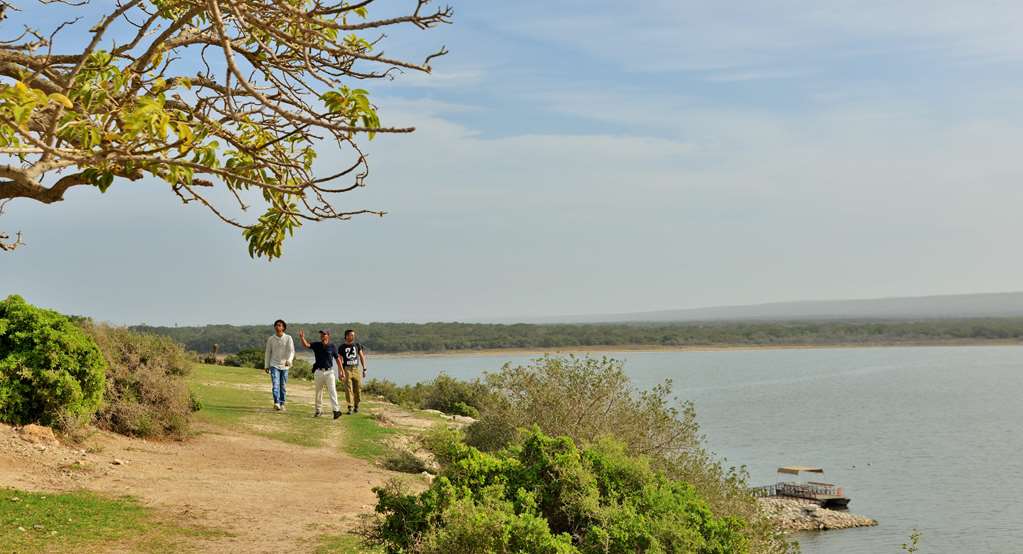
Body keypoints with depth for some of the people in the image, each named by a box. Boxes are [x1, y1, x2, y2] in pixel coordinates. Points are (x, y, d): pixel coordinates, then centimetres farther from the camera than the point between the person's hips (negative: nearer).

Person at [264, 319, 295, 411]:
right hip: (274, 365, -1)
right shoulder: (271, 339, 3)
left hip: (284, 366, 1)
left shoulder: (288, 338, -1)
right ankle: (276, 403, -28)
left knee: (283, 386, 7)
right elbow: (268, 353, 8)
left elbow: (291, 351, -10)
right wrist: (266, 366, 6)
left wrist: (289, 360, -28)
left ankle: (282, 404, 17)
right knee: (275, 384, -16)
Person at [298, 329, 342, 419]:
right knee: (318, 392, 11)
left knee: (332, 391, -12)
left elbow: (337, 359, 5)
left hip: (329, 372, -2)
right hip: (319, 372, 2)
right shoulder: (316, 345, 3)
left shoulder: (332, 347, 0)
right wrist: (302, 337, -30)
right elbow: (306, 345, -10)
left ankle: (336, 410, -18)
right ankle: (318, 410, 22)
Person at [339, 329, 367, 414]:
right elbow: (340, 361, 1)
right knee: (348, 390, -6)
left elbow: (362, 357, 13)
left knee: (358, 389, 2)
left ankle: (356, 406, 19)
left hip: (356, 369, 2)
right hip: (347, 370, -2)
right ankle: (350, 408, -4)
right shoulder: (342, 347, 2)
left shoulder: (357, 345, 9)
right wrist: (340, 373, -6)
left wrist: (364, 369, 8)